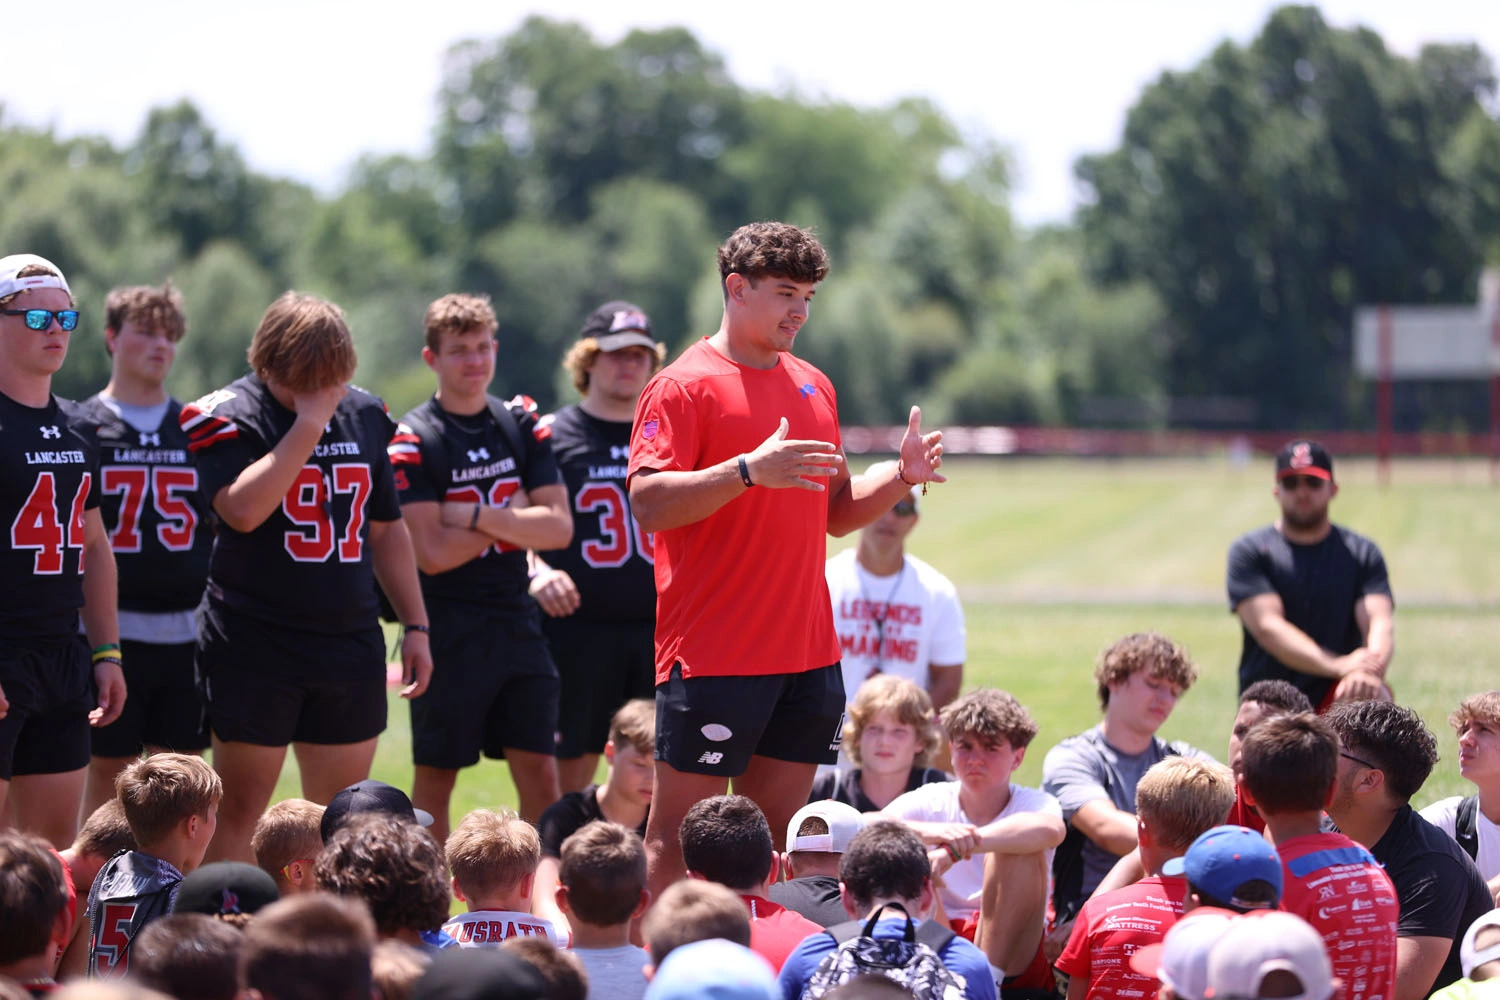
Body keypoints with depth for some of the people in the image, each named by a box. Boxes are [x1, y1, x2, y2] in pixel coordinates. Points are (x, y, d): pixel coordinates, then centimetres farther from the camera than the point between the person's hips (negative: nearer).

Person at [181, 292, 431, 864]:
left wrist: (415, 625, 15)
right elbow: (243, 509, -25)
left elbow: (385, 531, 18)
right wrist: (308, 424, -21)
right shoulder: (227, 415, -7)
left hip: (351, 642, 5)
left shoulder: (365, 415, 10)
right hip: (255, 646, -5)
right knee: (240, 807, -2)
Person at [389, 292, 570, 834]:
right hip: (447, 631, -4)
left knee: (540, 772, 2)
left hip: (517, 622, 4)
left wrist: (478, 515, -11)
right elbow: (432, 553, -16)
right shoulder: (413, 439, -8)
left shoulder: (523, 424, 7)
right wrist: (513, 516, -7)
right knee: (436, 775, 4)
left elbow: (558, 527, -2)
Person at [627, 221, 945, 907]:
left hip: (808, 654, 7)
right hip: (713, 656, -7)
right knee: (679, 831, -4)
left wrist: (903, 478, 6)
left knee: (778, 827, 9)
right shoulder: (685, 386, -7)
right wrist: (750, 470, -26)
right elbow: (648, 504, -17)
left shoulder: (813, 387, 17)